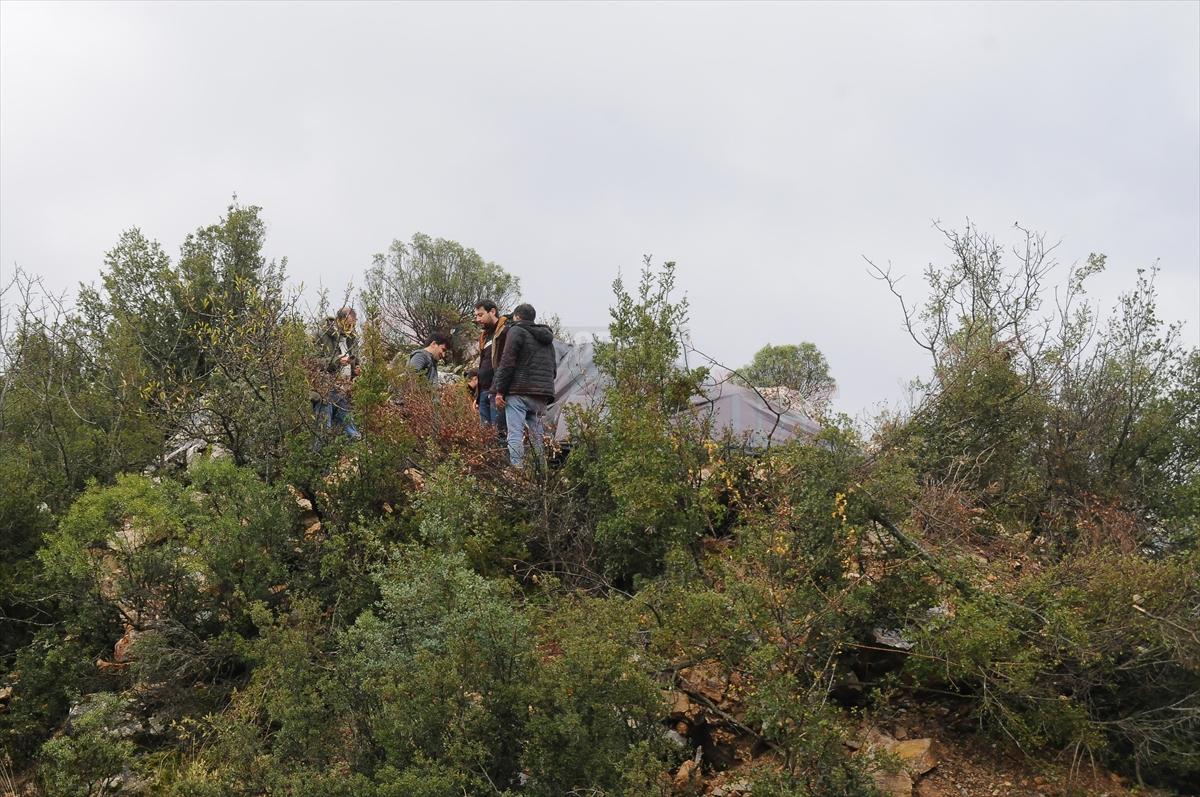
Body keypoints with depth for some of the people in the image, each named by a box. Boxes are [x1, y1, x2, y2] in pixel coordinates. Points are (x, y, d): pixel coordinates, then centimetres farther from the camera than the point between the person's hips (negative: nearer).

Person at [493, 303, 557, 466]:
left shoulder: (517, 330, 0)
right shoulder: (547, 337, 23)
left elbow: (507, 363, -8)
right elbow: (554, 369, 23)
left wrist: (499, 390, -7)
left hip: (518, 392, -7)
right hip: (542, 395, 7)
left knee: (515, 435, -10)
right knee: (538, 436, 10)